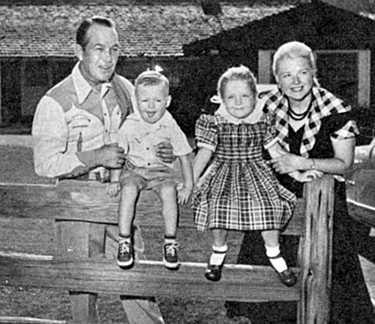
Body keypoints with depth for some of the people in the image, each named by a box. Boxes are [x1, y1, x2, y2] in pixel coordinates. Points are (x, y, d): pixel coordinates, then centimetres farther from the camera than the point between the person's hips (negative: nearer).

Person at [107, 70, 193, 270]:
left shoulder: (170, 127, -7)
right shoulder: (130, 125, -5)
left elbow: (184, 158, -1)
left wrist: (188, 186, -4)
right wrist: (114, 180, -2)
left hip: (162, 171, 0)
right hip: (134, 170, 1)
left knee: (169, 190, -32)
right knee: (128, 189, -32)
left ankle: (170, 242, -20)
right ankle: (124, 241, -22)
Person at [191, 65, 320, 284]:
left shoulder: (262, 122, 0)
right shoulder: (215, 124, -7)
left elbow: (276, 152, 7)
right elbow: (204, 154, -6)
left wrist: (298, 175, 7)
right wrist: (190, 181, -11)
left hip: (256, 174, 2)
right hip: (223, 175, -1)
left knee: (269, 208, -17)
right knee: (218, 207, -22)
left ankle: (274, 255, 8)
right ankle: (218, 252, 7)